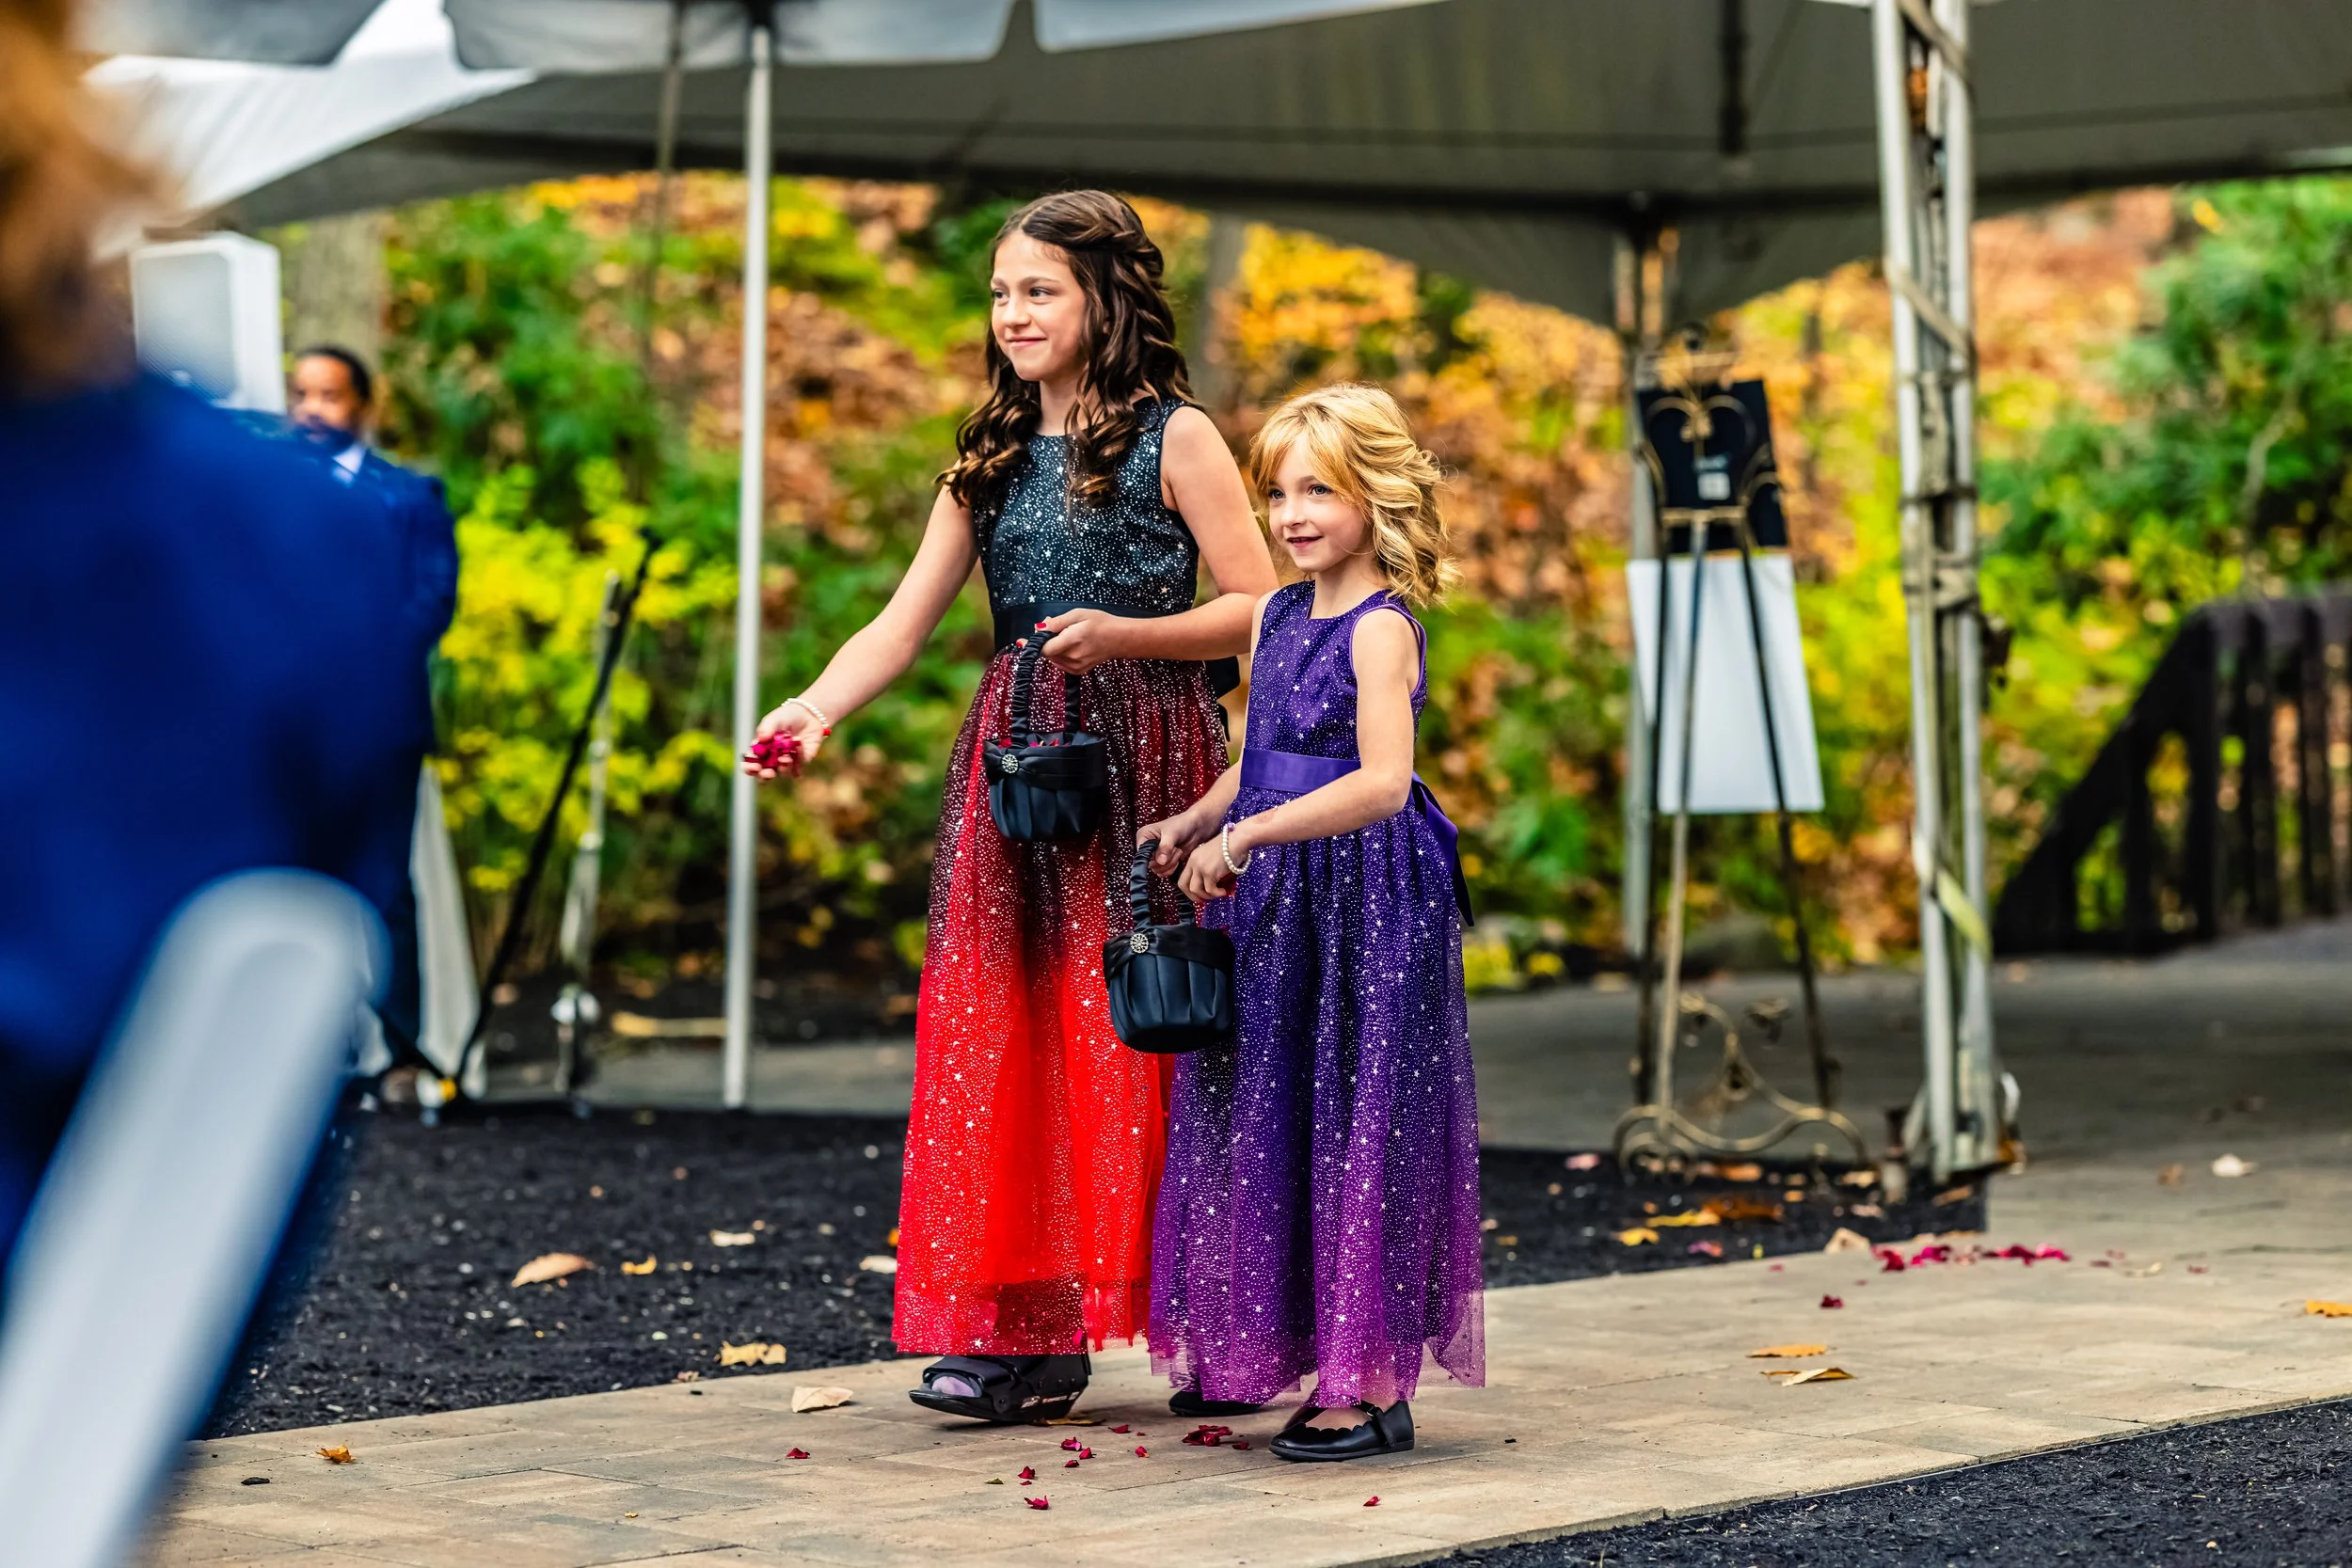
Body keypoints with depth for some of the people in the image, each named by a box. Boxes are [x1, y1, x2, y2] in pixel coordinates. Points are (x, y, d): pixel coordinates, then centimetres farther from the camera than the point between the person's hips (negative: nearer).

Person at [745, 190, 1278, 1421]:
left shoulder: (1175, 439, 0)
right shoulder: (990, 456, 15)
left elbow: (1259, 609, -4)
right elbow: (903, 623, 7)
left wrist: (1119, 634, -17)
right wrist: (815, 708, -10)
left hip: (1143, 761, -5)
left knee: (1133, 1036, -6)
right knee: (999, 1033, -1)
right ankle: (1024, 1332, 2)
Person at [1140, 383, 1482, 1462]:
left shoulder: (1383, 628, -14)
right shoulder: (1278, 614, 11)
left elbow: (1381, 782, -25)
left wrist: (1246, 835, -27)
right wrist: (1192, 825, 7)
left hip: (1367, 897, -8)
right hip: (1275, 901, 8)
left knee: (1358, 1127, -3)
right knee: (1268, 1122, 12)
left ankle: (1373, 1386, 4)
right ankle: (1263, 1349, 22)